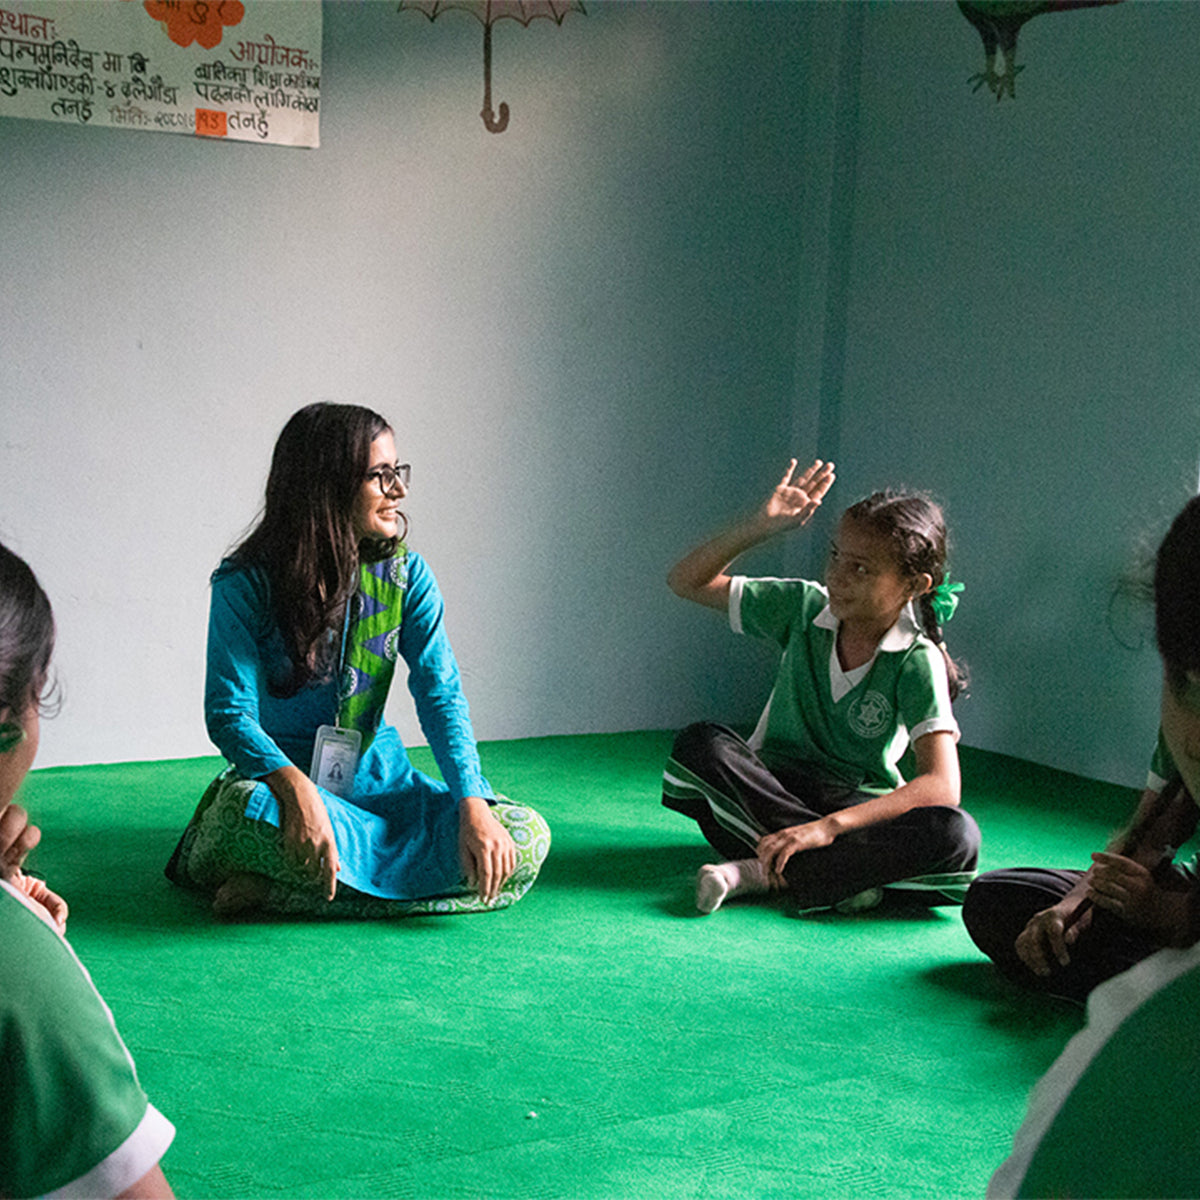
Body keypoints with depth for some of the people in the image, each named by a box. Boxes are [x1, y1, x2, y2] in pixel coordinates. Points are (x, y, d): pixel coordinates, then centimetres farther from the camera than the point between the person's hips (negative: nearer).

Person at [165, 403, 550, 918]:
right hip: (283, 773, -5)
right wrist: (298, 792, -38)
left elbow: (440, 692, -7)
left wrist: (472, 804, -23)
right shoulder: (245, 584, -10)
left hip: (377, 778, 6)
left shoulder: (406, 574, 1)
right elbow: (230, 712, -18)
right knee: (248, 809, -43)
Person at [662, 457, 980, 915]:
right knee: (700, 743, -29)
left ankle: (764, 873, -33)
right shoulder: (804, 607, -3)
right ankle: (844, 873, -30)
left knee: (957, 838, -33)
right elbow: (687, 581, 3)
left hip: (860, 809, -2)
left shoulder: (916, 662, -14)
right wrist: (759, 527, -12)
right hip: (772, 789, 2)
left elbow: (941, 787, -25)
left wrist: (829, 826, -37)